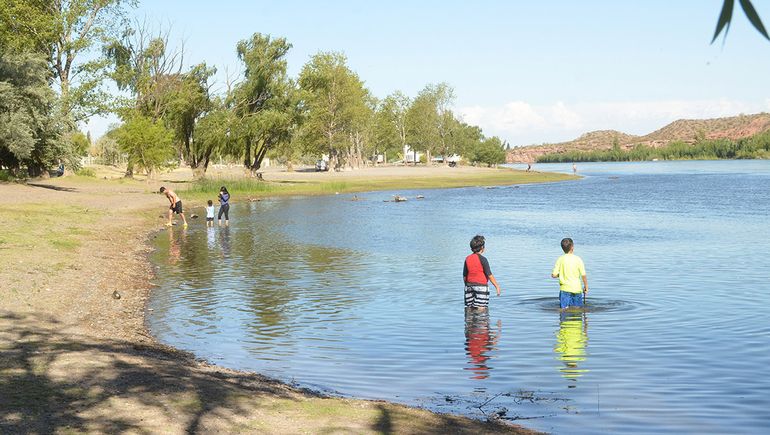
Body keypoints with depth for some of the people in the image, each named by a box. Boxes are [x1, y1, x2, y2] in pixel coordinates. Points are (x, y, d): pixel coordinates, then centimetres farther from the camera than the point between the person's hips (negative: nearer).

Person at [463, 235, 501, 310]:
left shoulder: (467, 259, 4)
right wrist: (497, 287, -7)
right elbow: (489, 275, -13)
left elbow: (464, 276, 7)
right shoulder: (482, 259, -12)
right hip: (481, 286, -6)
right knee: (480, 309, -4)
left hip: (470, 285, 6)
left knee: (470, 309, 9)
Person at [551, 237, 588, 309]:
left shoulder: (560, 259, -4)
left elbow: (554, 275, -6)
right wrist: (586, 287, 9)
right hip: (577, 289, 1)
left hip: (565, 289, -1)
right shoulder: (578, 259, -5)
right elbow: (583, 275, -5)